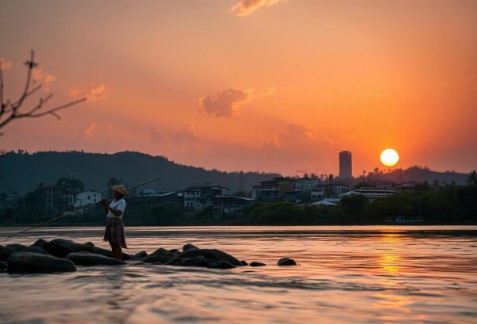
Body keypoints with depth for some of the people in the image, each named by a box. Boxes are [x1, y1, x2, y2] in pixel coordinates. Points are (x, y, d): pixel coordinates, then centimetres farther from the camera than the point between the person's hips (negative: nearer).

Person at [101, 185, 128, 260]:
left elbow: (118, 213, -24)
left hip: (116, 225, -9)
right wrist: (105, 205, 3)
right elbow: (107, 212, 18)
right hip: (110, 225, 9)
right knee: (112, 245, 8)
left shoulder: (122, 202, -10)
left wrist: (108, 206, -18)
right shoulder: (114, 201, 18)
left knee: (117, 245, -9)